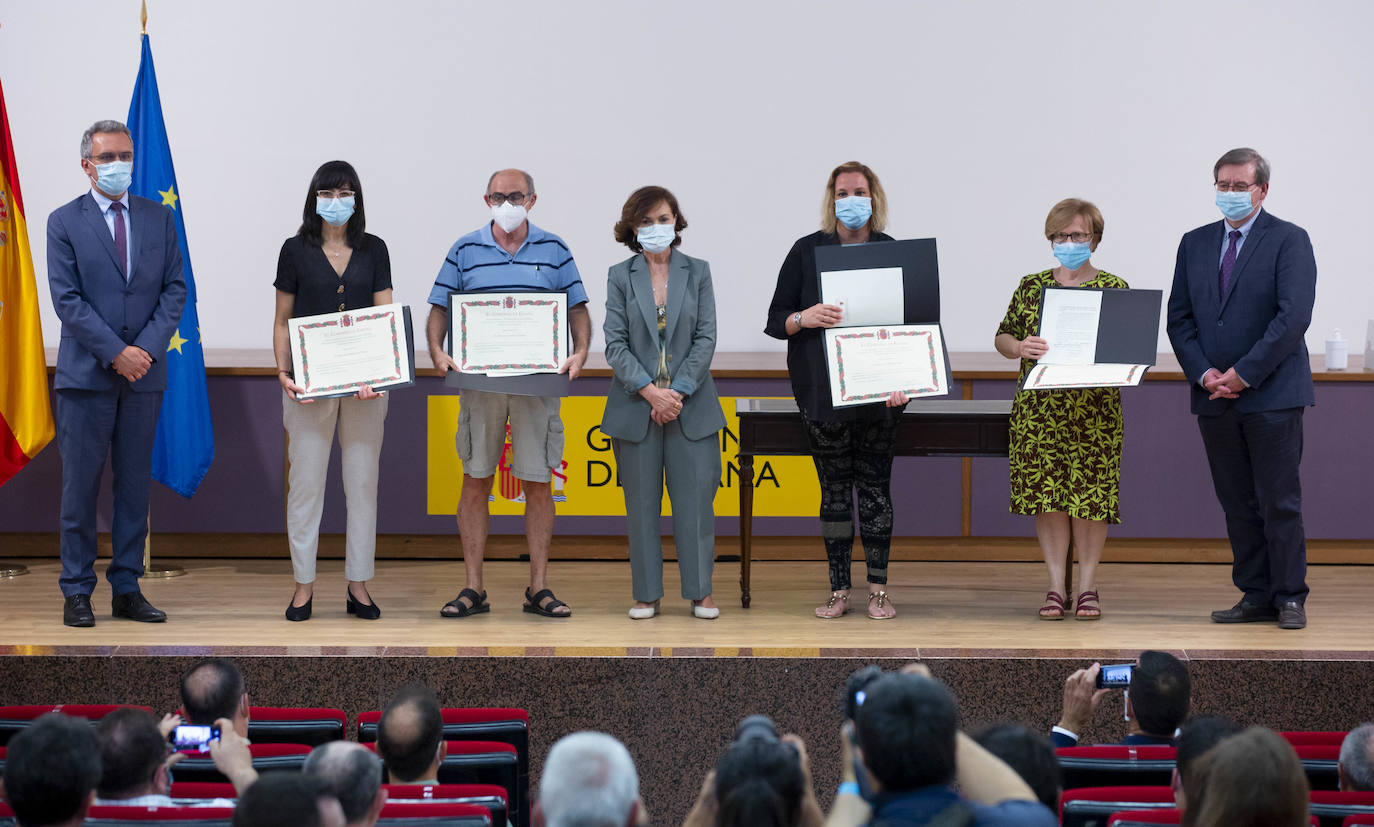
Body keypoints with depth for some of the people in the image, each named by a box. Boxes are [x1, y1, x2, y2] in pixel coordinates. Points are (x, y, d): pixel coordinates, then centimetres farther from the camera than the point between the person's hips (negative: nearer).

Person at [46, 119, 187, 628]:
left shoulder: (159, 218, 10)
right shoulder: (65, 222, 1)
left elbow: (175, 290, 6)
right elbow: (67, 300, -6)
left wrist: (147, 347, -9)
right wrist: (115, 353, -14)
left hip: (144, 375, 3)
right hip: (85, 375, -3)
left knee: (135, 485, 6)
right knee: (80, 485, -1)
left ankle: (127, 589, 11)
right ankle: (77, 591, 5)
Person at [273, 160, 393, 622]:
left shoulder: (373, 250, 7)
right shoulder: (296, 250, 4)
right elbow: (283, 320, 6)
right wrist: (283, 372, -9)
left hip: (365, 383, 2)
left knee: (363, 481, 4)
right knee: (305, 481, 0)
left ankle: (358, 586, 11)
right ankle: (304, 585, 8)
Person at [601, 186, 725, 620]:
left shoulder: (697, 272, 5)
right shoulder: (620, 276, 4)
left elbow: (706, 338, 0)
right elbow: (615, 343, -3)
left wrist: (679, 391, -11)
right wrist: (649, 390, -15)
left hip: (690, 403, 0)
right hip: (636, 405, 0)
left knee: (695, 498, 0)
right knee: (641, 502, 5)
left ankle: (700, 591, 9)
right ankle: (646, 593, 12)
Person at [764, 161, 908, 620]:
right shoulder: (807, 251, 4)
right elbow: (776, 320, 5)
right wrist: (803, 318, -17)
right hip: (825, 391, 0)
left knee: (875, 485, 2)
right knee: (835, 488, 3)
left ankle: (878, 590, 9)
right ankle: (838, 591, 8)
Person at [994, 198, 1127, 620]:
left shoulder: (1115, 289, 4)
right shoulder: (1031, 286, 9)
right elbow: (1001, 337, 9)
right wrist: (1019, 348, -12)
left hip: (1095, 409, -1)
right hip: (1039, 407, 2)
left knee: (1091, 492, -1)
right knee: (1047, 493, 1)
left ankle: (1087, 585, 9)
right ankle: (1056, 586, 8)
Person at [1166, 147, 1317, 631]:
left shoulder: (1289, 241, -3)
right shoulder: (1195, 244, 14)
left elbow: (1294, 316, -12)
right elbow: (1179, 318, 12)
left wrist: (1244, 374, -15)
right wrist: (1203, 374, -4)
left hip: (1272, 395, -5)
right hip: (1215, 397, 5)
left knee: (1279, 502, -3)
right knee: (1237, 504, 7)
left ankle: (1290, 598, 4)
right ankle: (1255, 596, 13)